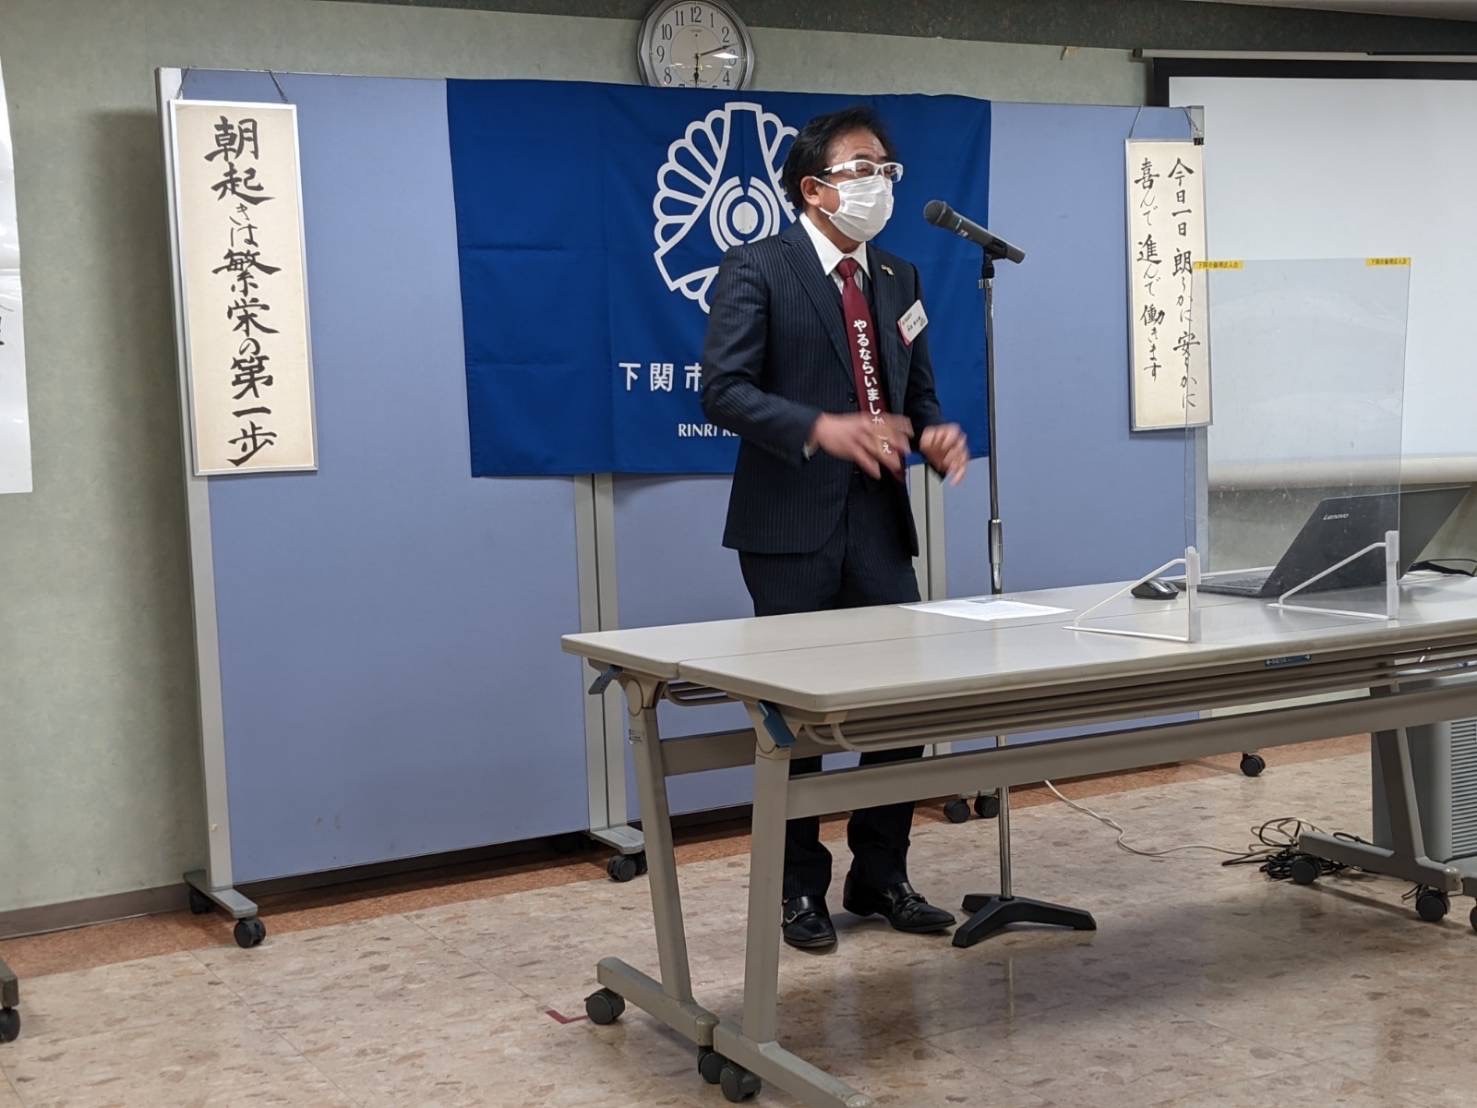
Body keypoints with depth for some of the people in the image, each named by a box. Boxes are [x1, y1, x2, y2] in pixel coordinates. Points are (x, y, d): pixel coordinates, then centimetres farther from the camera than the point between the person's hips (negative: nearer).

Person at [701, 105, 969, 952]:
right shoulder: (758, 269, -6)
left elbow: (918, 393, 17)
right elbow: (724, 388, -14)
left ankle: (881, 877, 22)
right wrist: (821, 427, -27)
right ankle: (800, 888, 18)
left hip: (879, 520, 6)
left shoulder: (899, 278, 14)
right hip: (792, 525, -6)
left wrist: (937, 434, -6)